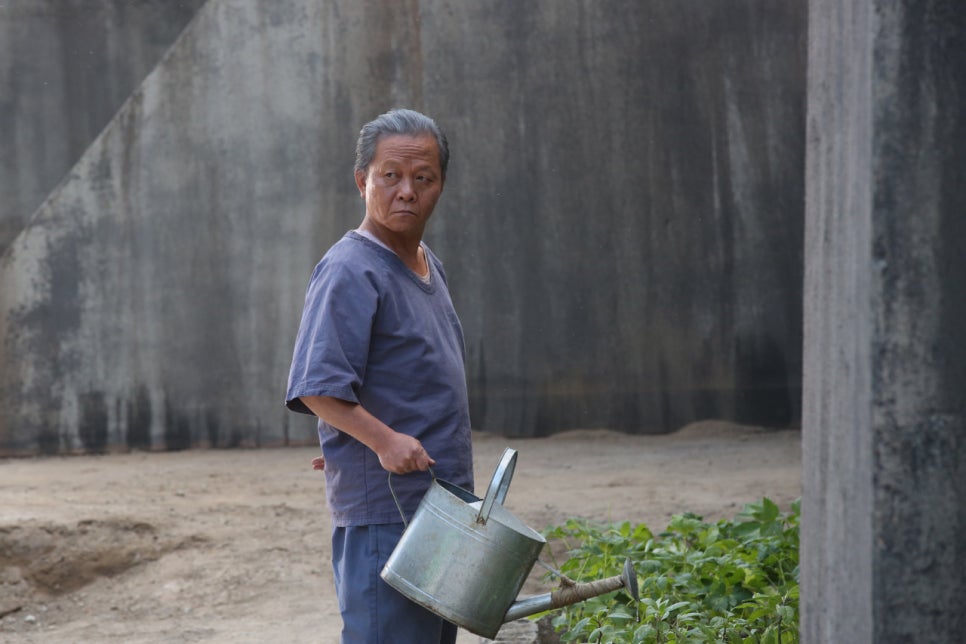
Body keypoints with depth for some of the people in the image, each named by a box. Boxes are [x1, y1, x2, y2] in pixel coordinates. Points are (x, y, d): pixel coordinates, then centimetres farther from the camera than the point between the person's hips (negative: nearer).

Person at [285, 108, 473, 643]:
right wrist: (382, 439, -30)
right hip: (382, 508, -9)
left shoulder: (427, 264, 14)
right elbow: (316, 387, -22)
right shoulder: (350, 272, -15)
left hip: (439, 502, 9)